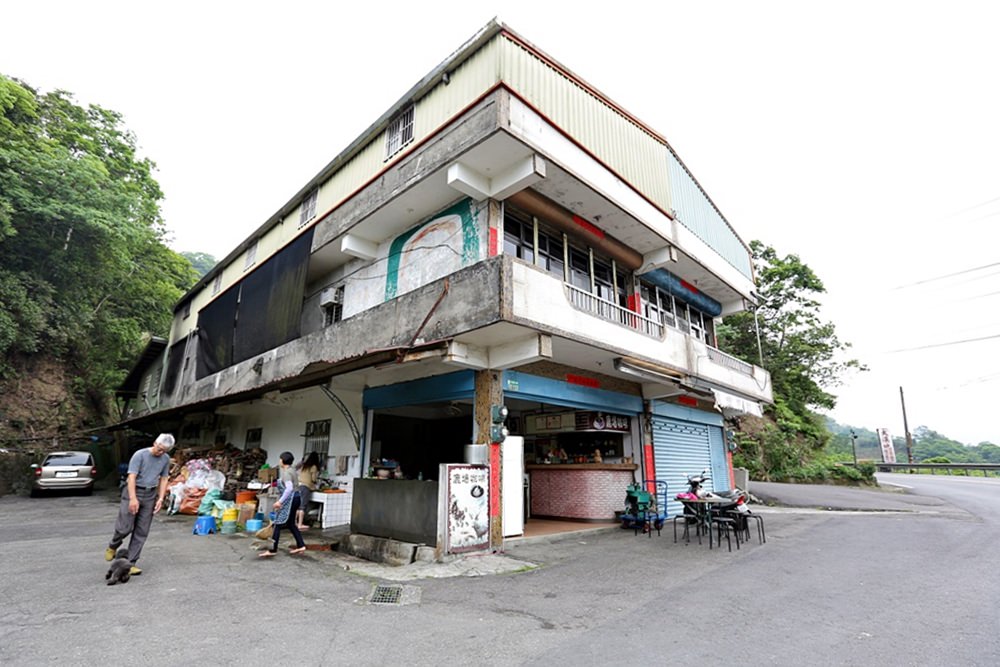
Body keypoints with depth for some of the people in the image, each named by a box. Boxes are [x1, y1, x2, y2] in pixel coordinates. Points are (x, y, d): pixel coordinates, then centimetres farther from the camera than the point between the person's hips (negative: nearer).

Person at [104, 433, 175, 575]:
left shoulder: (166, 459, 5)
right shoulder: (140, 455, -11)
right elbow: (132, 477, -16)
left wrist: (160, 498, 0)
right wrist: (133, 498, -23)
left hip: (150, 495, 4)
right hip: (133, 491, -4)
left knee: (142, 532, 3)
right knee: (125, 527, -5)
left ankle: (130, 563, 11)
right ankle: (112, 547, 29)